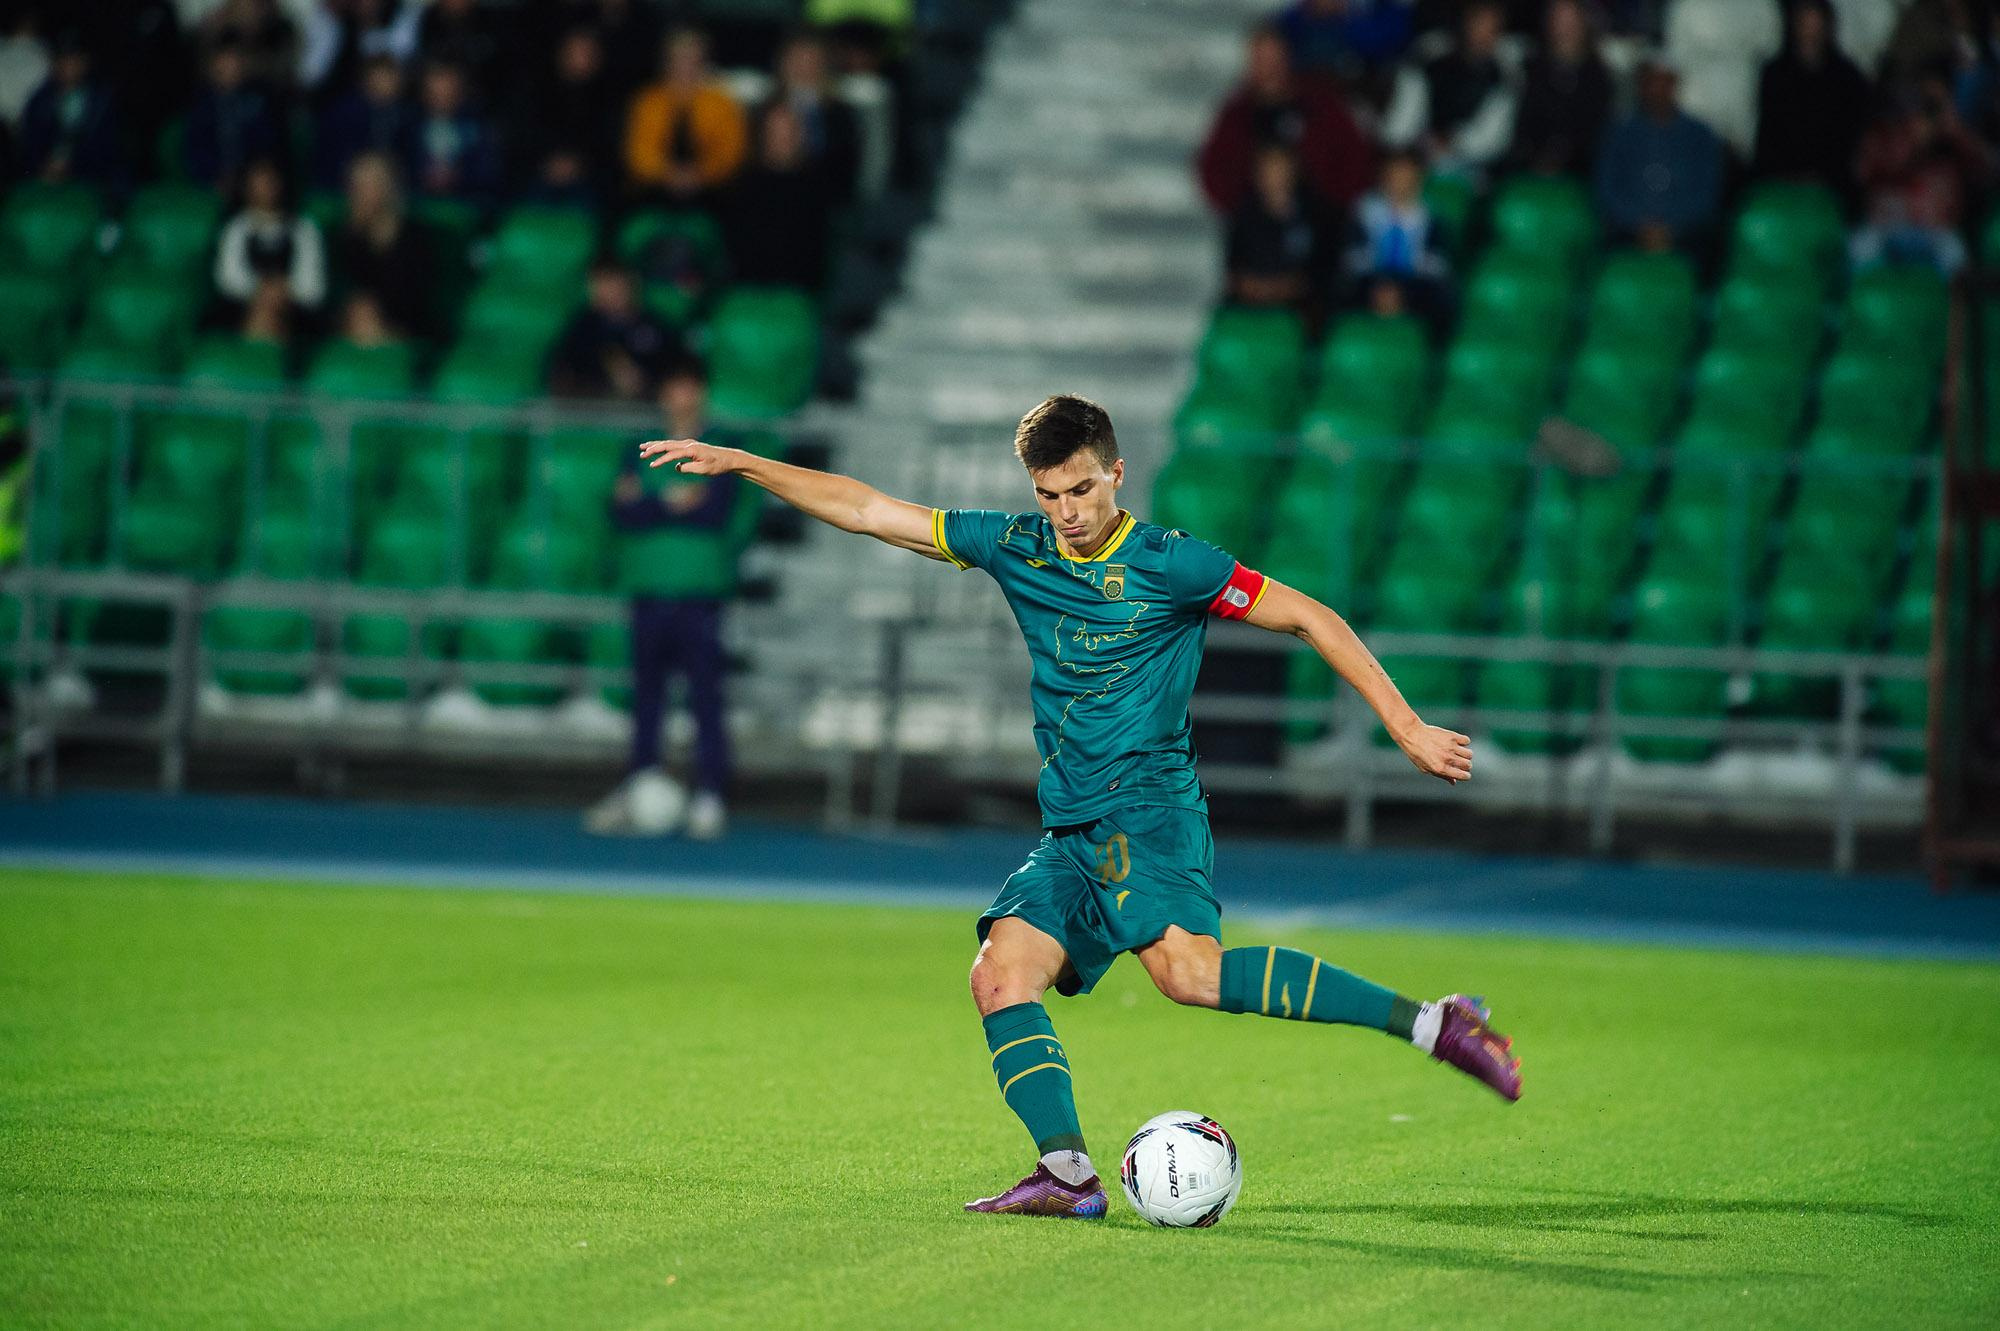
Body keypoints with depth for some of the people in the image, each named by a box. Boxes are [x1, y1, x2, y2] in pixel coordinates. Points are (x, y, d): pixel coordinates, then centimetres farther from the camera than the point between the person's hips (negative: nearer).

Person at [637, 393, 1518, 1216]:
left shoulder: (1167, 563, -5)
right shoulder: (1017, 548, 11)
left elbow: (1308, 618, -1)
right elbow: (869, 513, 15)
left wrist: (1406, 727, -4)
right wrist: (739, 464, 12)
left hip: (1148, 804, -7)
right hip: (1071, 832, 7)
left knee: (1186, 966, -30)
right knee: (1001, 975, -11)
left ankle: (1428, 1023, -33)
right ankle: (1066, 1171, -16)